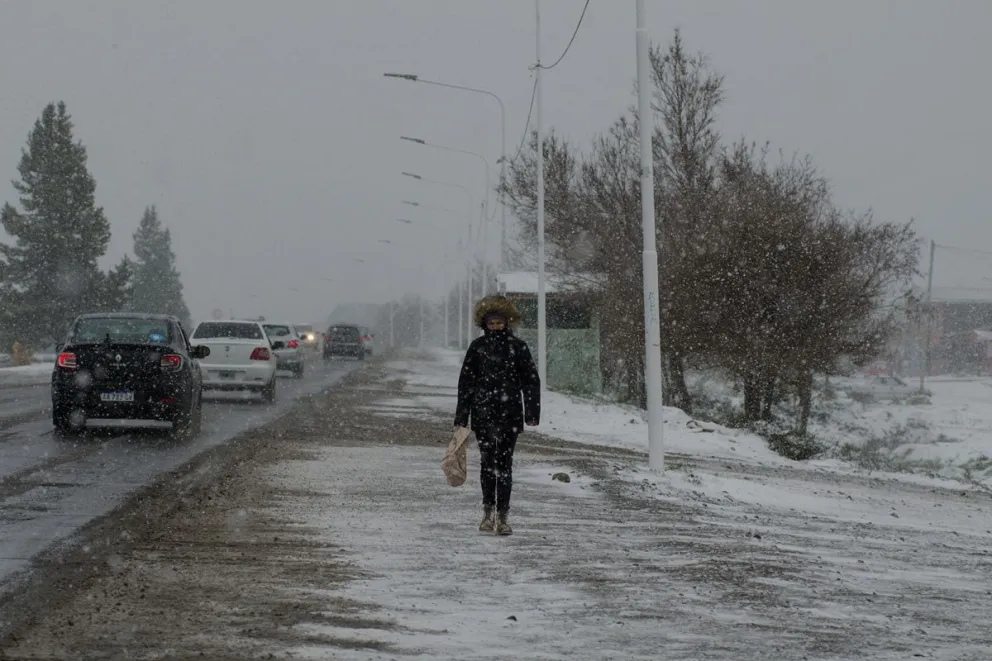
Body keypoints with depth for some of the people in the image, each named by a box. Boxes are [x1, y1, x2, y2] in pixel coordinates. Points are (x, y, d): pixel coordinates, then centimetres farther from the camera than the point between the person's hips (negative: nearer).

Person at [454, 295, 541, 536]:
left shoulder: (517, 347, 3)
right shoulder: (477, 347, 5)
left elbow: (531, 381, 6)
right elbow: (465, 382, 8)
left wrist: (532, 413, -1)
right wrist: (461, 417, 5)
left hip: (510, 414, -1)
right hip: (483, 414, 1)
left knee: (504, 462, -3)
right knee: (487, 461, 3)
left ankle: (502, 515, -3)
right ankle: (488, 511, 14)